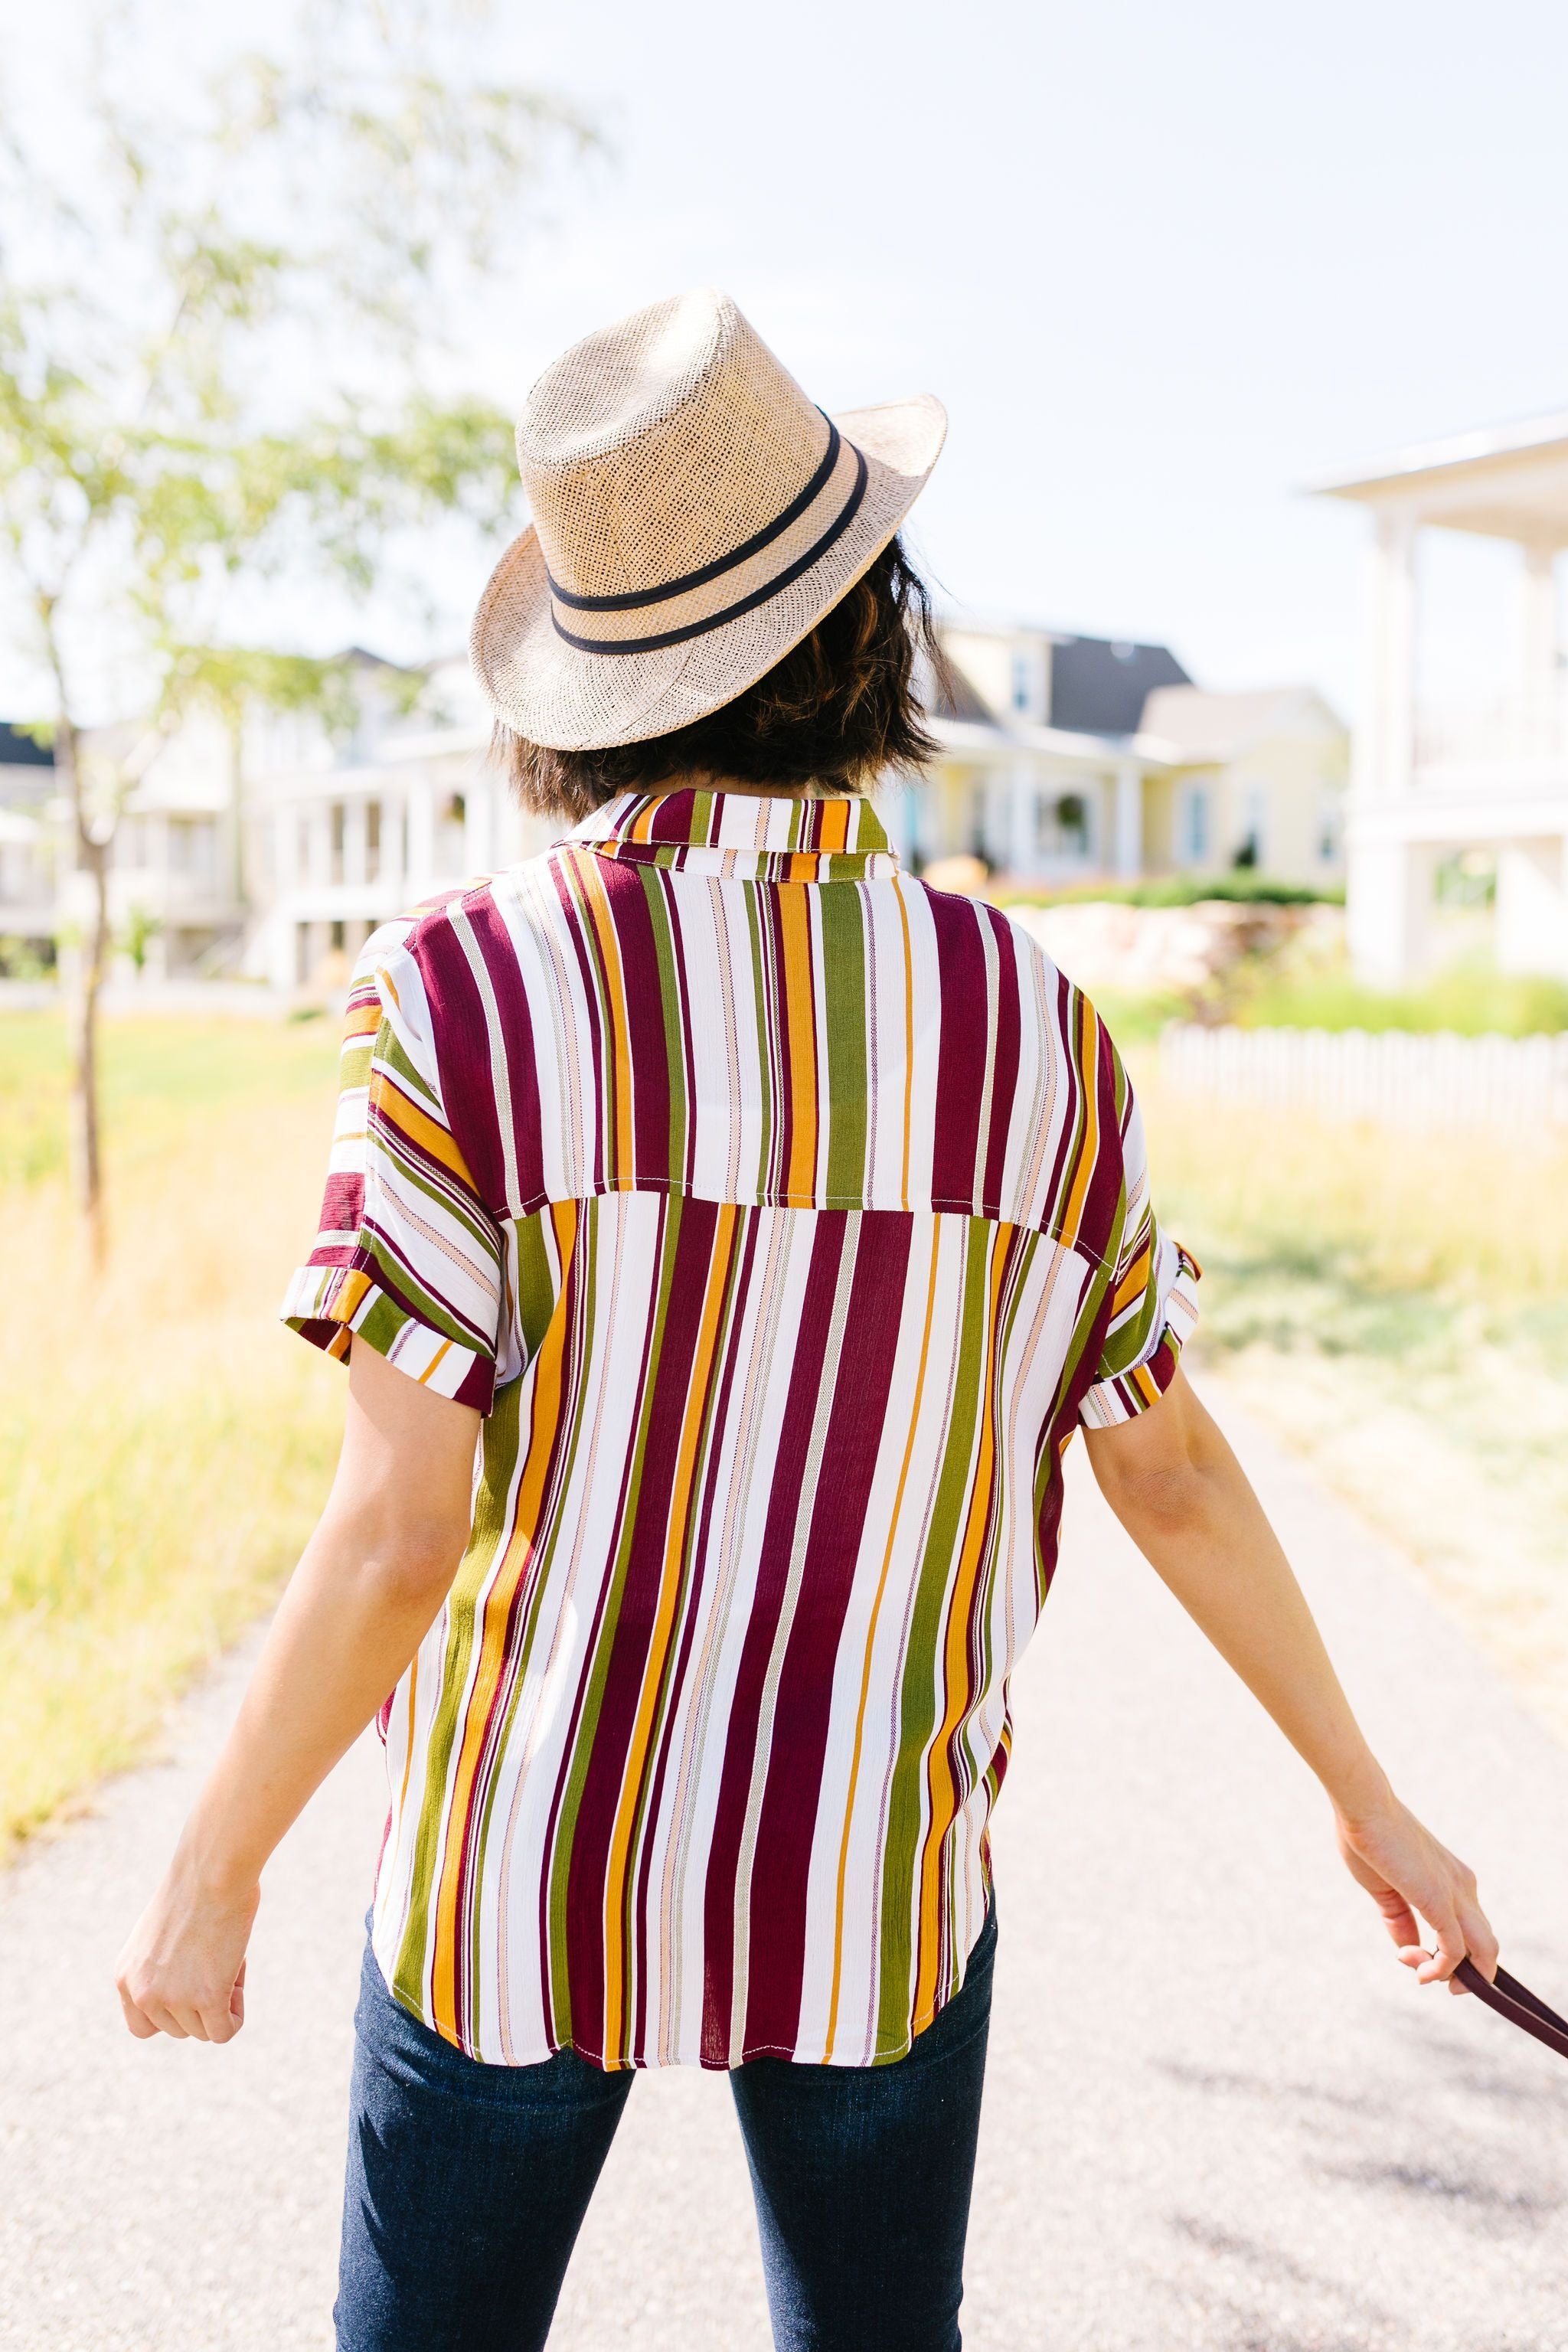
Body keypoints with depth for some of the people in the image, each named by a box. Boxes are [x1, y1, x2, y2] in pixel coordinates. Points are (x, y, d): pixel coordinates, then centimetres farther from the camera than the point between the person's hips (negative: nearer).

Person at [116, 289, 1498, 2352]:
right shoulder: (1031, 1031, -10)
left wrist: (210, 1876, -3)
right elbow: (1176, 1479, -3)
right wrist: (1366, 1796, 12)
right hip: (877, 1881, 2)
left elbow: (400, 1530, -19)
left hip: (523, 1874, -1)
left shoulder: (459, 996, -18)